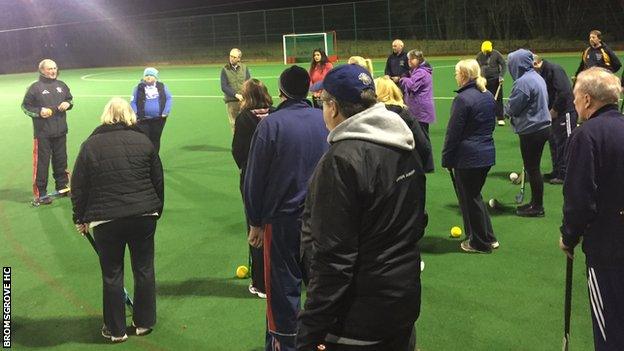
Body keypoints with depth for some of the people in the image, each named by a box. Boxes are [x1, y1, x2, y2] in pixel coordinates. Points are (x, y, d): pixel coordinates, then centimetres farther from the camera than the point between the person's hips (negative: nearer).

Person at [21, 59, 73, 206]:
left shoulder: (61, 85, 8)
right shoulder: (35, 87, -6)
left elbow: (70, 99, 22)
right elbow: (25, 106, -2)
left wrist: (68, 104, 0)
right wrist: (39, 111, -17)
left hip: (60, 132, 5)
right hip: (42, 134, -5)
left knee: (61, 160, 16)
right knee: (41, 163, -3)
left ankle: (62, 187, 31)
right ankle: (40, 194, 4)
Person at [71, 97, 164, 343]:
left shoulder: (90, 145, 0)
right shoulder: (143, 141, 4)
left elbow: (79, 187, 2)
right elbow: (158, 181, 8)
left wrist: (80, 218, 13)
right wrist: (156, 210, 20)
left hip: (105, 220, -1)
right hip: (144, 215, 1)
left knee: (112, 275, 10)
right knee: (144, 270, 15)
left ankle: (116, 330, 20)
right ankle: (144, 323, 26)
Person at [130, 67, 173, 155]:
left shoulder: (162, 86, 5)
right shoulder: (139, 87, 2)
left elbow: (169, 99, 6)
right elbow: (133, 102, 4)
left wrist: (166, 112, -7)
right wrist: (135, 114, -10)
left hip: (158, 119, 2)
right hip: (143, 120, -1)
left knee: (155, 140, 11)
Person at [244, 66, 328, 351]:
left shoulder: (271, 124, -12)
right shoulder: (325, 121, -2)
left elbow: (254, 178, -9)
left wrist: (255, 222, 1)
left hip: (283, 220, -3)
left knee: (284, 288, 7)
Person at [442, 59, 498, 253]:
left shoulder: (463, 99, -17)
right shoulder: (488, 96, 8)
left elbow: (453, 133, -15)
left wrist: (447, 159, -6)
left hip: (468, 157, -8)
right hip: (487, 153, 8)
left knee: (469, 199, 6)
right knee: (475, 195, 21)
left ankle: (480, 242, 17)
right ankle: (489, 238, 27)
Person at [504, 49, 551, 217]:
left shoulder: (523, 82, -21)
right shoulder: (537, 77, 9)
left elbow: (512, 108, -17)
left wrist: (506, 108, 6)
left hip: (531, 132, -9)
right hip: (542, 126, 9)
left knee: (532, 169, 2)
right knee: (533, 167, 18)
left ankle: (537, 207, 12)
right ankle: (535, 202, 28)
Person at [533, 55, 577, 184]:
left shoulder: (554, 69, -18)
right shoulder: (542, 73, 11)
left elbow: (563, 92, -25)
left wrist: (554, 110, -16)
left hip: (566, 111, -10)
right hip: (555, 112, 10)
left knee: (564, 143, -3)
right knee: (553, 141, 14)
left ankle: (564, 174, 4)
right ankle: (557, 171, 25)